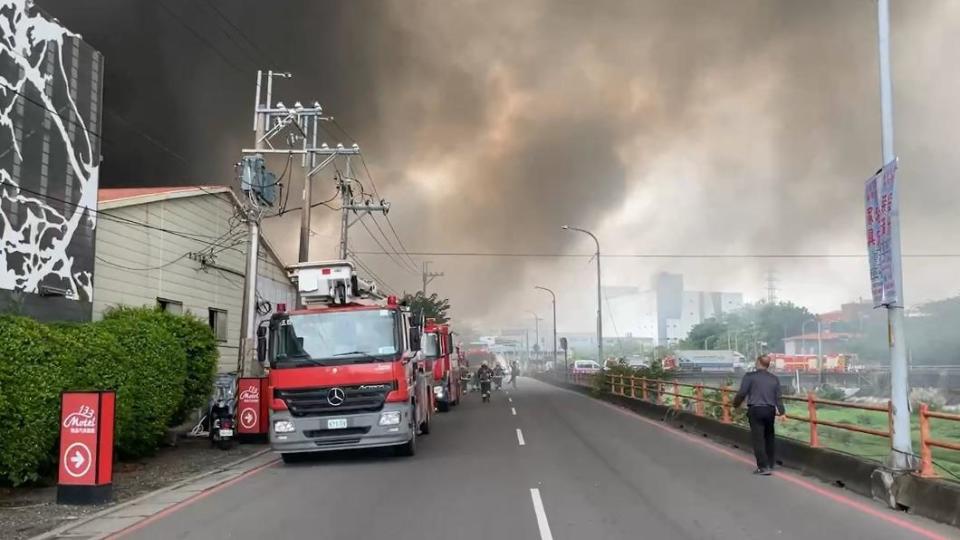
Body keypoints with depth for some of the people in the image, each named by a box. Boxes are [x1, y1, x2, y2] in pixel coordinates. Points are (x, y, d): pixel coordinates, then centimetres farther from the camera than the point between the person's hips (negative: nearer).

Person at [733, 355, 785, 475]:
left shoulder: (750, 376, -5)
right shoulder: (774, 379, 9)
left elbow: (742, 393, -7)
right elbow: (778, 397, 7)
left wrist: (735, 404, 9)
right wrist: (781, 411, 15)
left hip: (755, 410, -5)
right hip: (770, 410, 5)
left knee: (758, 438, -3)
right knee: (769, 437, 18)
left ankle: (764, 466, -8)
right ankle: (770, 463, 28)